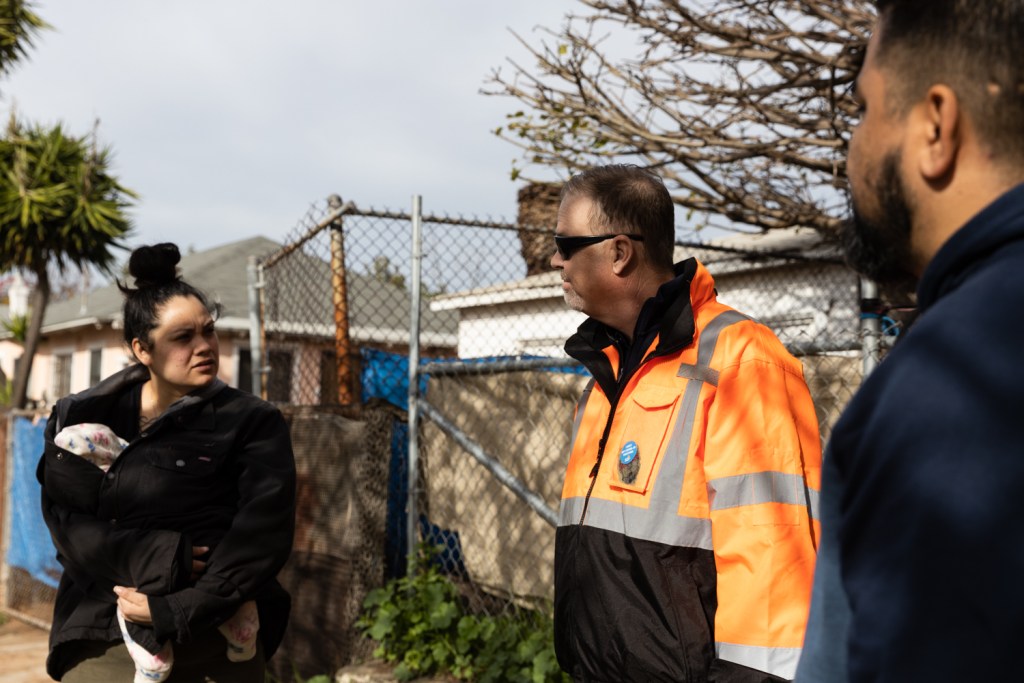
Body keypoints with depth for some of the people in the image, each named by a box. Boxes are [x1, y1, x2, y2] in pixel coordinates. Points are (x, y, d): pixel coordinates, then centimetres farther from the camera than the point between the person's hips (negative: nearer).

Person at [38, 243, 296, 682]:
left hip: (213, 639, -1)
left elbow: (263, 535, -10)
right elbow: (65, 517, -2)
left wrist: (180, 610, -17)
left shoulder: (251, 423, -2)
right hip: (103, 637, 2)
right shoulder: (82, 418, 7)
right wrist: (154, 556, -17)